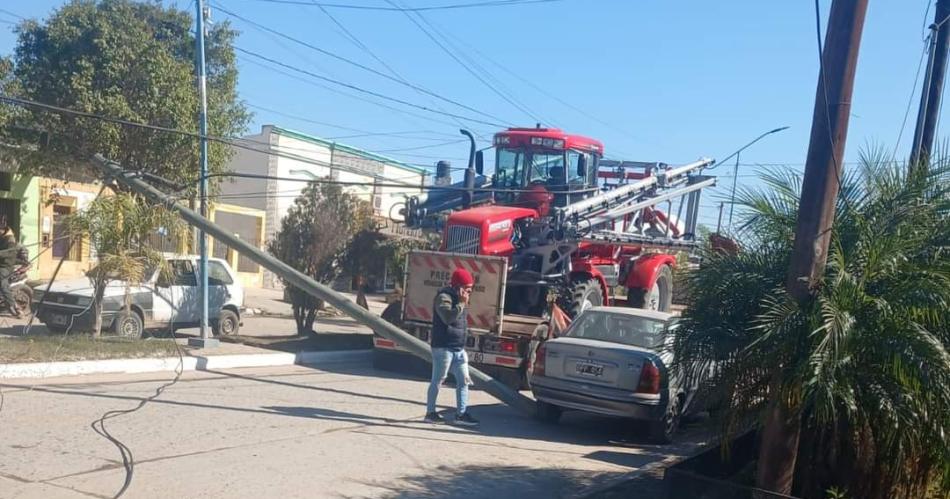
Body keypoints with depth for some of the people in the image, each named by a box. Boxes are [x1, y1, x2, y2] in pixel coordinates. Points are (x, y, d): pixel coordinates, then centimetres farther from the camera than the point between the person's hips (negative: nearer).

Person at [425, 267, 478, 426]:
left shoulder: (459, 299, 17)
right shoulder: (443, 297, -12)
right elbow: (448, 317, -28)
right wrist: (462, 303, -21)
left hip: (458, 348, 9)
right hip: (443, 347, -9)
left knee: (463, 380, 6)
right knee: (438, 380, 1)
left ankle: (461, 414, 10)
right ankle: (430, 412, 11)